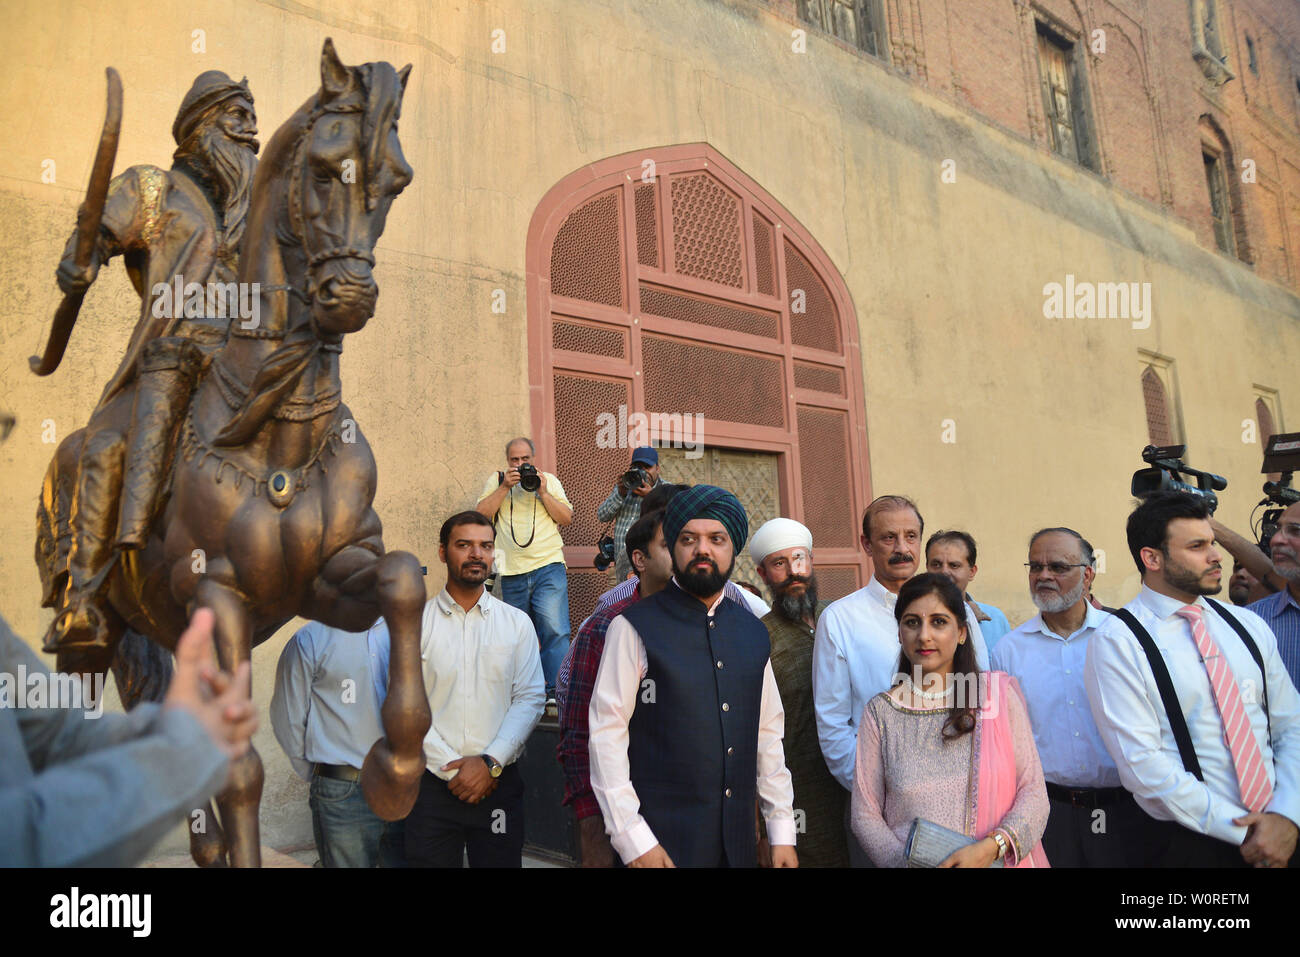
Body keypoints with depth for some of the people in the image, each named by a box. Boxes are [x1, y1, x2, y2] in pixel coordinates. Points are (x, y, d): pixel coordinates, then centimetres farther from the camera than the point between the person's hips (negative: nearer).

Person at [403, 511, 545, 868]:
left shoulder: (517, 623, 5)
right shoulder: (414, 623, 1)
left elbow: (530, 699, 0)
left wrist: (490, 762, -11)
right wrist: (450, 768, -9)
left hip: (499, 783, 1)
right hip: (432, 784, -1)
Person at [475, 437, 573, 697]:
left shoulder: (549, 480, 11)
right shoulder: (496, 480, 11)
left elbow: (567, 518, 4)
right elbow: (481, 515, -1)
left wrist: (542, 492, -6)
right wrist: (505, 487, -9)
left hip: (549, 567, -1)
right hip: (512, 572, 2)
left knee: (554, 631, -14)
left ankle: (558, 692, -11)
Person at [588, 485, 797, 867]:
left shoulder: (753, 634, 7)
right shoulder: (634, 628, -10)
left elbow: (768, 735, 10)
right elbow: (606, 735, -12)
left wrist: (782, 832, 8)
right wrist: (634, 840, -15)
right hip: (661, 842, -5)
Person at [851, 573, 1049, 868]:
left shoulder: (999, 695, -4)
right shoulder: (881, 712, -4)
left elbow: (1034, 794, -5)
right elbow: (865, 815, -4)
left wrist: (992, 846, -19)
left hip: (999, 862, 0)